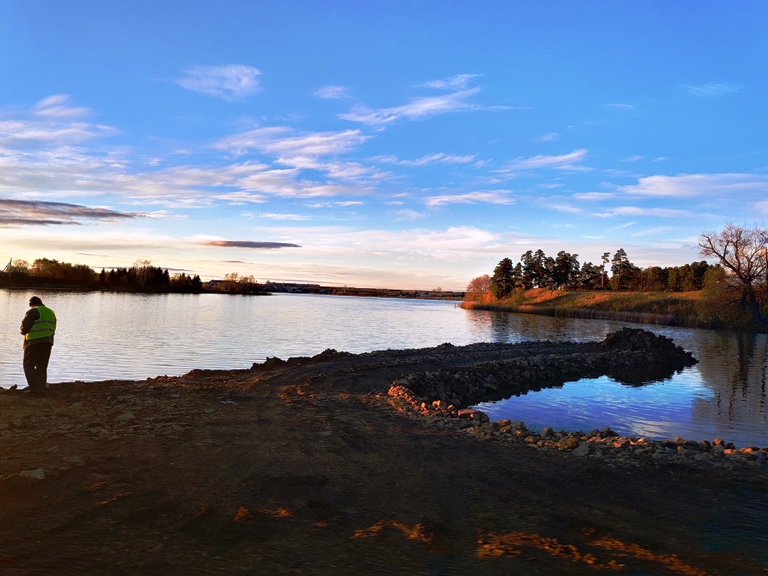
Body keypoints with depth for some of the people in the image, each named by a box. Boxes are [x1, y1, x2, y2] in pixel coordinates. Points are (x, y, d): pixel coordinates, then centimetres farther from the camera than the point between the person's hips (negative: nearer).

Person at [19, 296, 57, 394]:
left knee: (29, 366, 1)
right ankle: (41, 388, 10)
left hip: (34, 342, -7)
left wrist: (24, 332, 11)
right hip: (47, 342, 7)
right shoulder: (51, 312, 16)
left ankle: (35, 388, -9)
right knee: (42, 367, 12)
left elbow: (24, 327, -10)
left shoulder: (33, 311, -6)